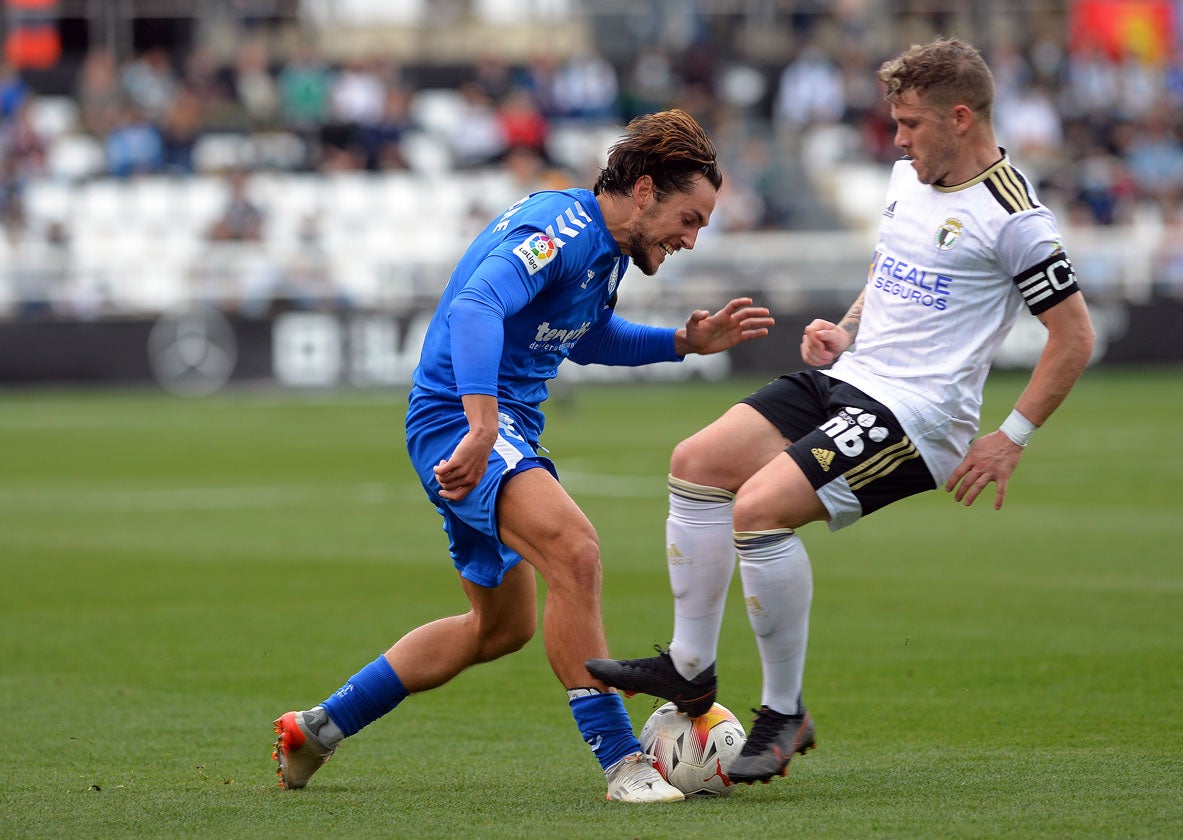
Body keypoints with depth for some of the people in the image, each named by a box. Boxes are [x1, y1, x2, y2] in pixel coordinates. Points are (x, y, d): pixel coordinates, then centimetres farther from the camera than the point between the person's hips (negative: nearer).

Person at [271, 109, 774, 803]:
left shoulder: (604, 245, 11)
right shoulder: (558, 231, -20)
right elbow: (474, 308, -36)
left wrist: (685, 343, 16)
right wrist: (482, 429, -48)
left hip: (504, 431, 11)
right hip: (458, 422, -11)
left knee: (502, 625, 21)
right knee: (573, 549, -32)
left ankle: (317, 727, 31)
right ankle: (620, 759, -30)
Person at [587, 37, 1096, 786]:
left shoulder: (1012, 217, -14)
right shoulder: (909, 177, 12)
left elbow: (1075, 336, -12)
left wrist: (1012, 439, -14)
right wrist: (846, 330, 10)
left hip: (916, 414, -9)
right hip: (848, 379, 9)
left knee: (760, 507, -23)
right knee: (697, 464, 1)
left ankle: (784, 715, -9)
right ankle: (690, 670, 10)